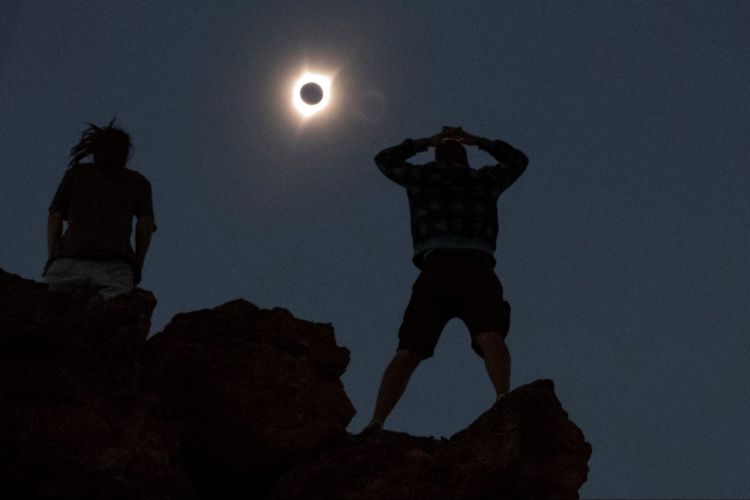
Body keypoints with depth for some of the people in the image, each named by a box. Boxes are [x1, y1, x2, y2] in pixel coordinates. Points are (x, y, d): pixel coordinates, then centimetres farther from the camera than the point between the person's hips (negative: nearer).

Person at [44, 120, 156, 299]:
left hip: (69, 261, 0)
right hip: (115, 267, 0)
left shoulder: (76, 172, 30)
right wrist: (137, 267, 17)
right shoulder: (138, 181, 30)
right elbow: (146, 223, 13)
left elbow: (55, 218, 17)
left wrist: (52, 260, 13)